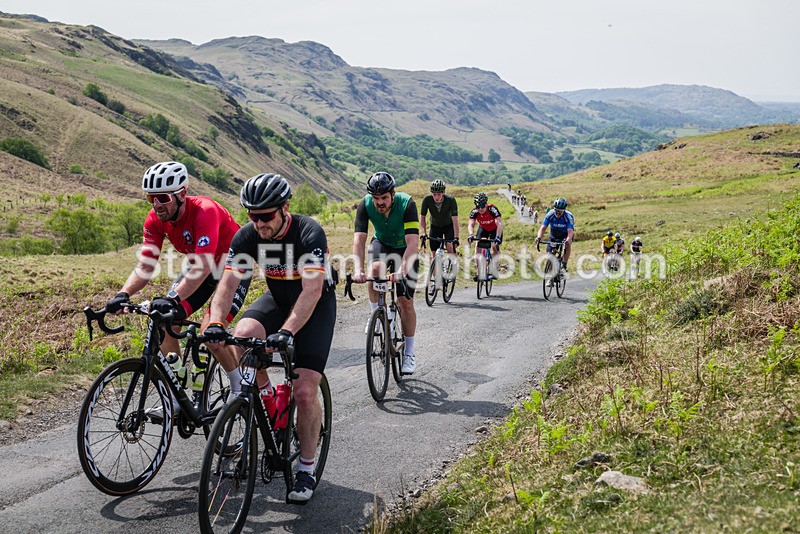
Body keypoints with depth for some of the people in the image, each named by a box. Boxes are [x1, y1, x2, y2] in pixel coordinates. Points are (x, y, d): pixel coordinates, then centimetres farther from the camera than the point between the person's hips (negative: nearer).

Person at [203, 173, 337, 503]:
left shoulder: (309, 233, -30)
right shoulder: (247, 236, -17)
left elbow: (312, 290, -39)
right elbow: (228, 283, -23)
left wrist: (286, 332, -52)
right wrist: (216, 323, -41)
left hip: (317, 306, -4)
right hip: (278, 299, 4)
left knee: (305, 392, -14)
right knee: (243, 336, -30)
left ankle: (306, 469, 6)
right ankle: (266, 396, -2)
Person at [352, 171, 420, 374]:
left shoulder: (406, 203, -32)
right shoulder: (365, 204, -25)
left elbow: (412, 242, -40)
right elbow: (359, 240, -32)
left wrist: (401, 270, -53)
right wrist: (358, 269, -47)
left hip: (405, 249, -2)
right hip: (382, 243, 2)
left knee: (405, 301, -8)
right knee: (375, 269, -34)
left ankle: (409, 353, 6)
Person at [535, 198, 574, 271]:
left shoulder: (569, 216, -30)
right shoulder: (550, 215, -24)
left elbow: (570, 231, -39)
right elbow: (542, 228, -28)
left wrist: (567, 240, -60)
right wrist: (539, 237, -48)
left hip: (565, 235, -2)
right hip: (554, 236, 2)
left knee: (568, 245, -33)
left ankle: (564, 266, -20)